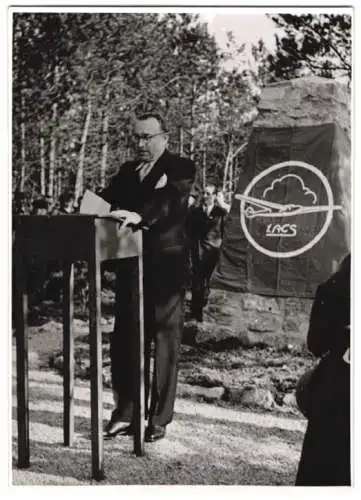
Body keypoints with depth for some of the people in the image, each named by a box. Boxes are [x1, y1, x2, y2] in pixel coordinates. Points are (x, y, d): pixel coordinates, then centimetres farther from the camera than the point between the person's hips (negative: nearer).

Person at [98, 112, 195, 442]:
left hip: (165, 266, -5)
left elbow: (171, 202, -18)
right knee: (124, 339, 7)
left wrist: (139, 216, -36)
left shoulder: (181, 168, -1)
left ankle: (159, 418, 10)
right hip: (131, 264, 5)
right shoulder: (127, 170, 17)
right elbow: (107, 199, 7)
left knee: (165, 342, 1)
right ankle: (125, 411, 20)